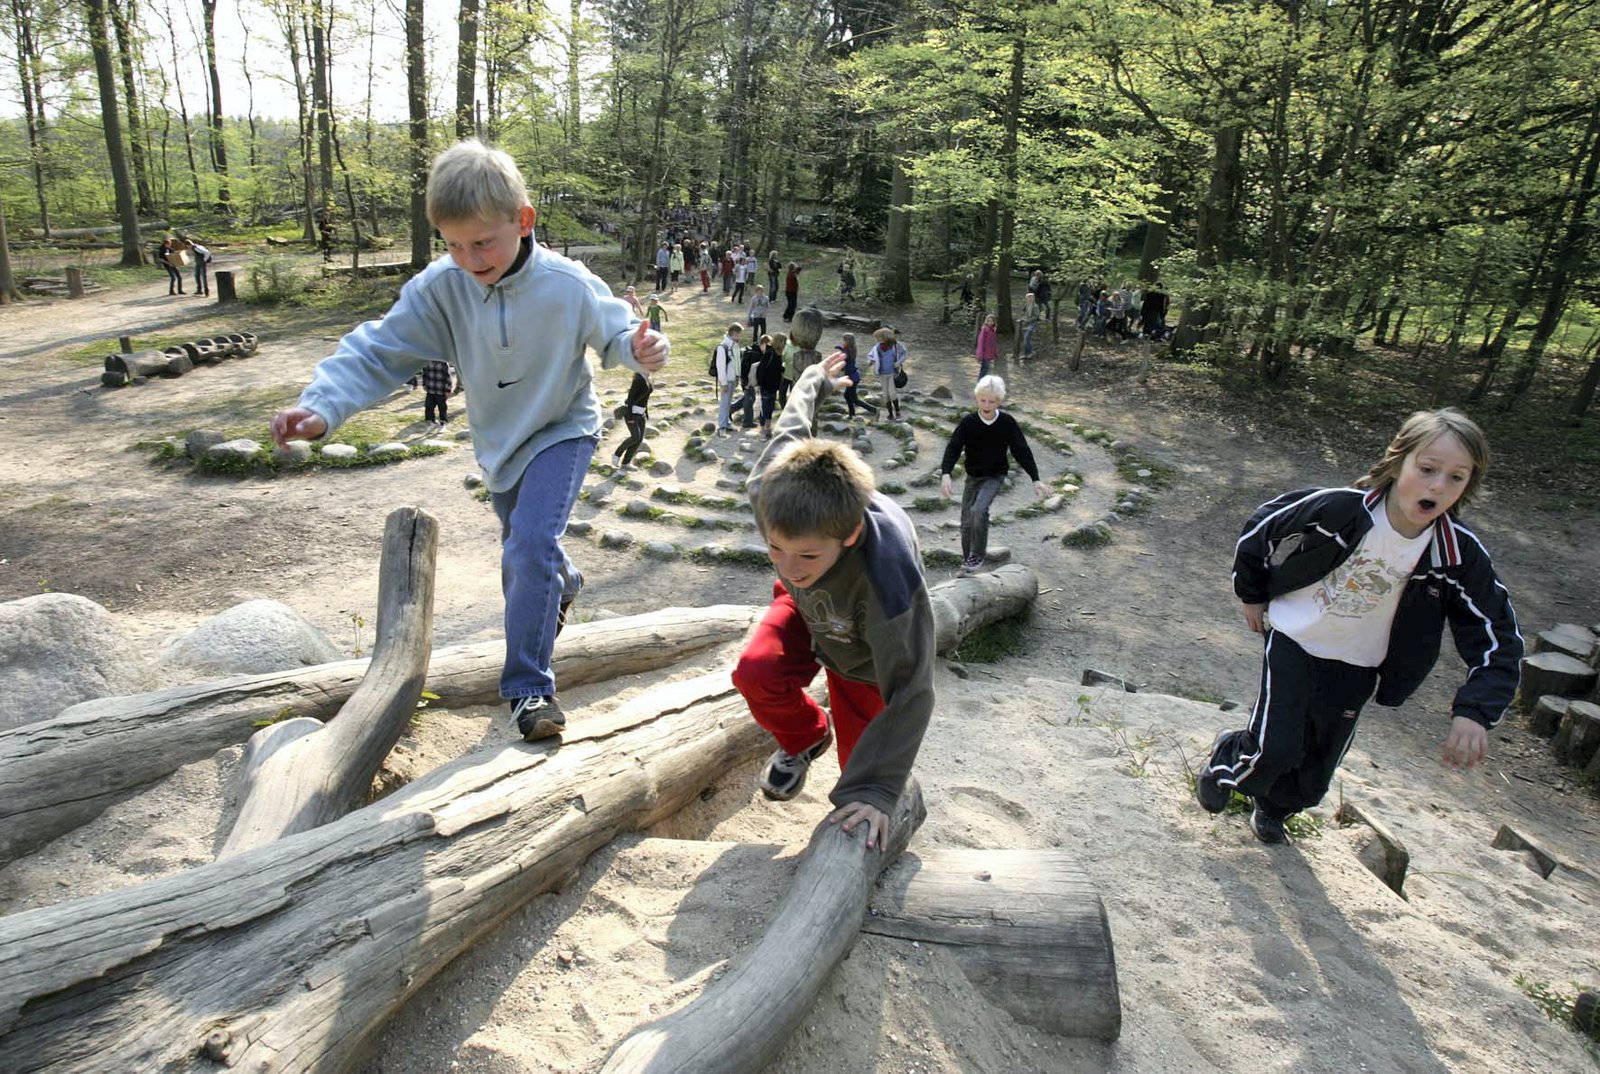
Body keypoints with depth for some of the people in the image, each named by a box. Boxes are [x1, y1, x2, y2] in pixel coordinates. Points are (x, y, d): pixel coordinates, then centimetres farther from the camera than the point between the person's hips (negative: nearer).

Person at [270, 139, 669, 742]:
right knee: (521, 548, 23)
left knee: (532, 544, -23)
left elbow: (614, 330, -12)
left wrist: (639, 349, -38)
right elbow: (379, 352, -18)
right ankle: (563, 585, 58)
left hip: (562, 429, -4)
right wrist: (322, 406, -34)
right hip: (497, 439, 5)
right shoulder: (439, 288, -18)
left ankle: (529, 686, -12)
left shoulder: (568, 285, -25)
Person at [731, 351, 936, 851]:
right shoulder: (771, 494, -36)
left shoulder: (888, 578, -48)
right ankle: (805, 736, 9)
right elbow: (790, 430, -12)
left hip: (863, 654, -3)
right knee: (756, 672, -24)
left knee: (860, 764, -2)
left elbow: (909, 693, -37)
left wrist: (875, 789, -36)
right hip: (808, 609, 3)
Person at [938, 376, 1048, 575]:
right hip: (973, 477, 3)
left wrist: (1036, 479, -14)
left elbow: (1022, 451, -9)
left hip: (995, 477, -3)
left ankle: (977, 556, -13)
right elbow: (953, 448, -19)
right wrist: (945, 474, -35)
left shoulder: (1007, 423, -13)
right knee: (967, 522, 6)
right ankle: (967, 560, 26)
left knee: (978, 510, -28)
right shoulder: (968, 422, -12)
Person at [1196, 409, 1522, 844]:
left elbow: (1498, 639, -9)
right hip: (1293, 641, -3)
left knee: (1313, 777, 15)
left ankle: (1273, 807, 48)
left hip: (1356, 668, 3)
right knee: (1274, 749, -13)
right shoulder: (1340, 508, -26)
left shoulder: (1459, 555, -18)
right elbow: (1260, 528, -10)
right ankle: (1226, 759, 22)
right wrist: (1252, 595, 1)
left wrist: (1474, 712, -22)